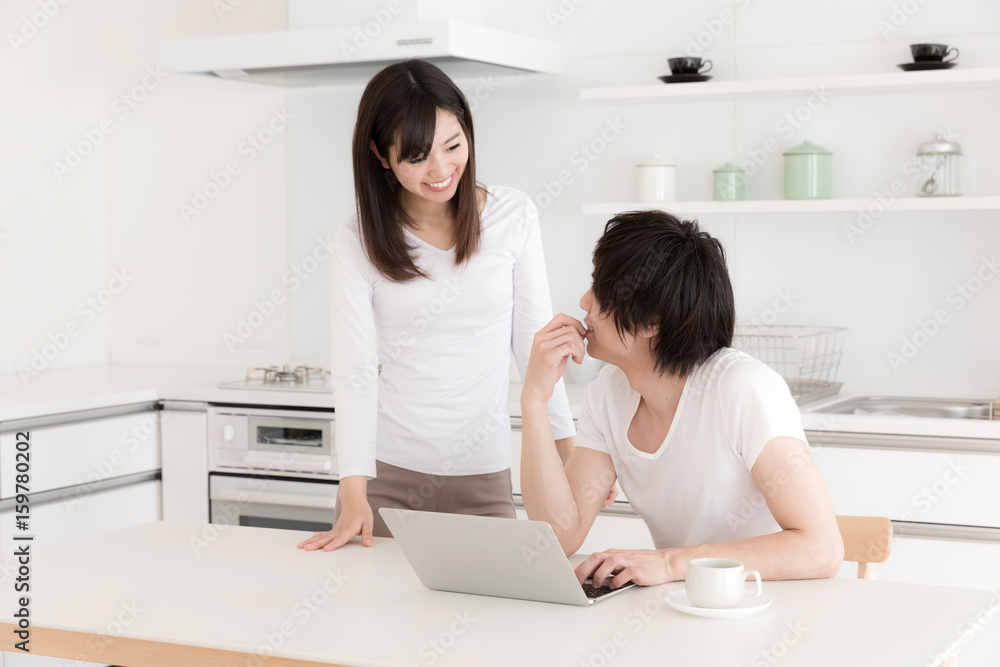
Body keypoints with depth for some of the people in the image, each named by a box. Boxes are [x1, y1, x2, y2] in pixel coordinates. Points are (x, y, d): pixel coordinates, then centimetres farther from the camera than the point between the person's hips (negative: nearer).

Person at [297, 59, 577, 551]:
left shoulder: (513, 216, -1)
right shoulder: (358, 242, -4)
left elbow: (534, 339, 4)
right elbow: (355, 367, -11)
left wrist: (569, 451, -1)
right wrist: (354, 496, -20)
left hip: (482, 476, 1)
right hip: (385, 473, -1)